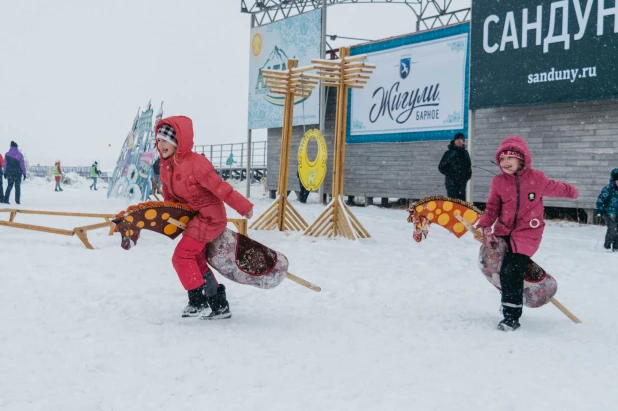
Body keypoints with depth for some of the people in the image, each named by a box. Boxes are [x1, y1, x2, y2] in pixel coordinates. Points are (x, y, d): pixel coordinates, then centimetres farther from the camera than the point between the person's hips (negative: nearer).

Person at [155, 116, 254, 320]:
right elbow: (169, 197, 14)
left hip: (210, 216, -10)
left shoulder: (195, 163, -26)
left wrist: (244, 207, -21)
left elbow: (220, 188, -24)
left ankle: (198, 301, -1)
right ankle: (219, 305, 28)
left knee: (181, 256, -15)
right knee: (197, 262, 17)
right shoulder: (166, 166, 1)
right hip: (194, 216, 10)